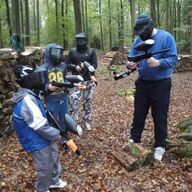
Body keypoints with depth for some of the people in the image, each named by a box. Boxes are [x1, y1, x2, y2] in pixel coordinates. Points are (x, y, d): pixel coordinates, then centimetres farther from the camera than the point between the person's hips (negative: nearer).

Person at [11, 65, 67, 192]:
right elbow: (40, 125, -29)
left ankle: (54, 181, 49)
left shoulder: (30, 95, 2)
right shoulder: (26, 100, -30)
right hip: (38, 143, -9)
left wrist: (53, 132, 10)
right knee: (45, 169, 11)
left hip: (44, 138, 9)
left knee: (54, 159, 26)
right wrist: (55, 134, -15)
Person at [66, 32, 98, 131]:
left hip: (89, 81, 1)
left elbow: (95, 65, -3)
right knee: (73, 102, -7)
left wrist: (85, 67, -20)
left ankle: (86, 122, 21)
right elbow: (67, 64, 3)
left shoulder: (91, 51, 3)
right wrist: (75, 67, -15)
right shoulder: (72, 51, 5)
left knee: (88, 102, 8)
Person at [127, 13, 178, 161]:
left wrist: (158, 63, -35)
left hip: (161, 84, -4)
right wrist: (130, 65, -24)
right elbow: (131, 59, 1)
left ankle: (160, 146, 20)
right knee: (138, 114, 14)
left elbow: (174, 59, -16)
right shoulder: (137, 41, 2)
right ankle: (134, 140, 30)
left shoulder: (166, 37, -12)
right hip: (142, 83, 5)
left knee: (160, 117, 5)